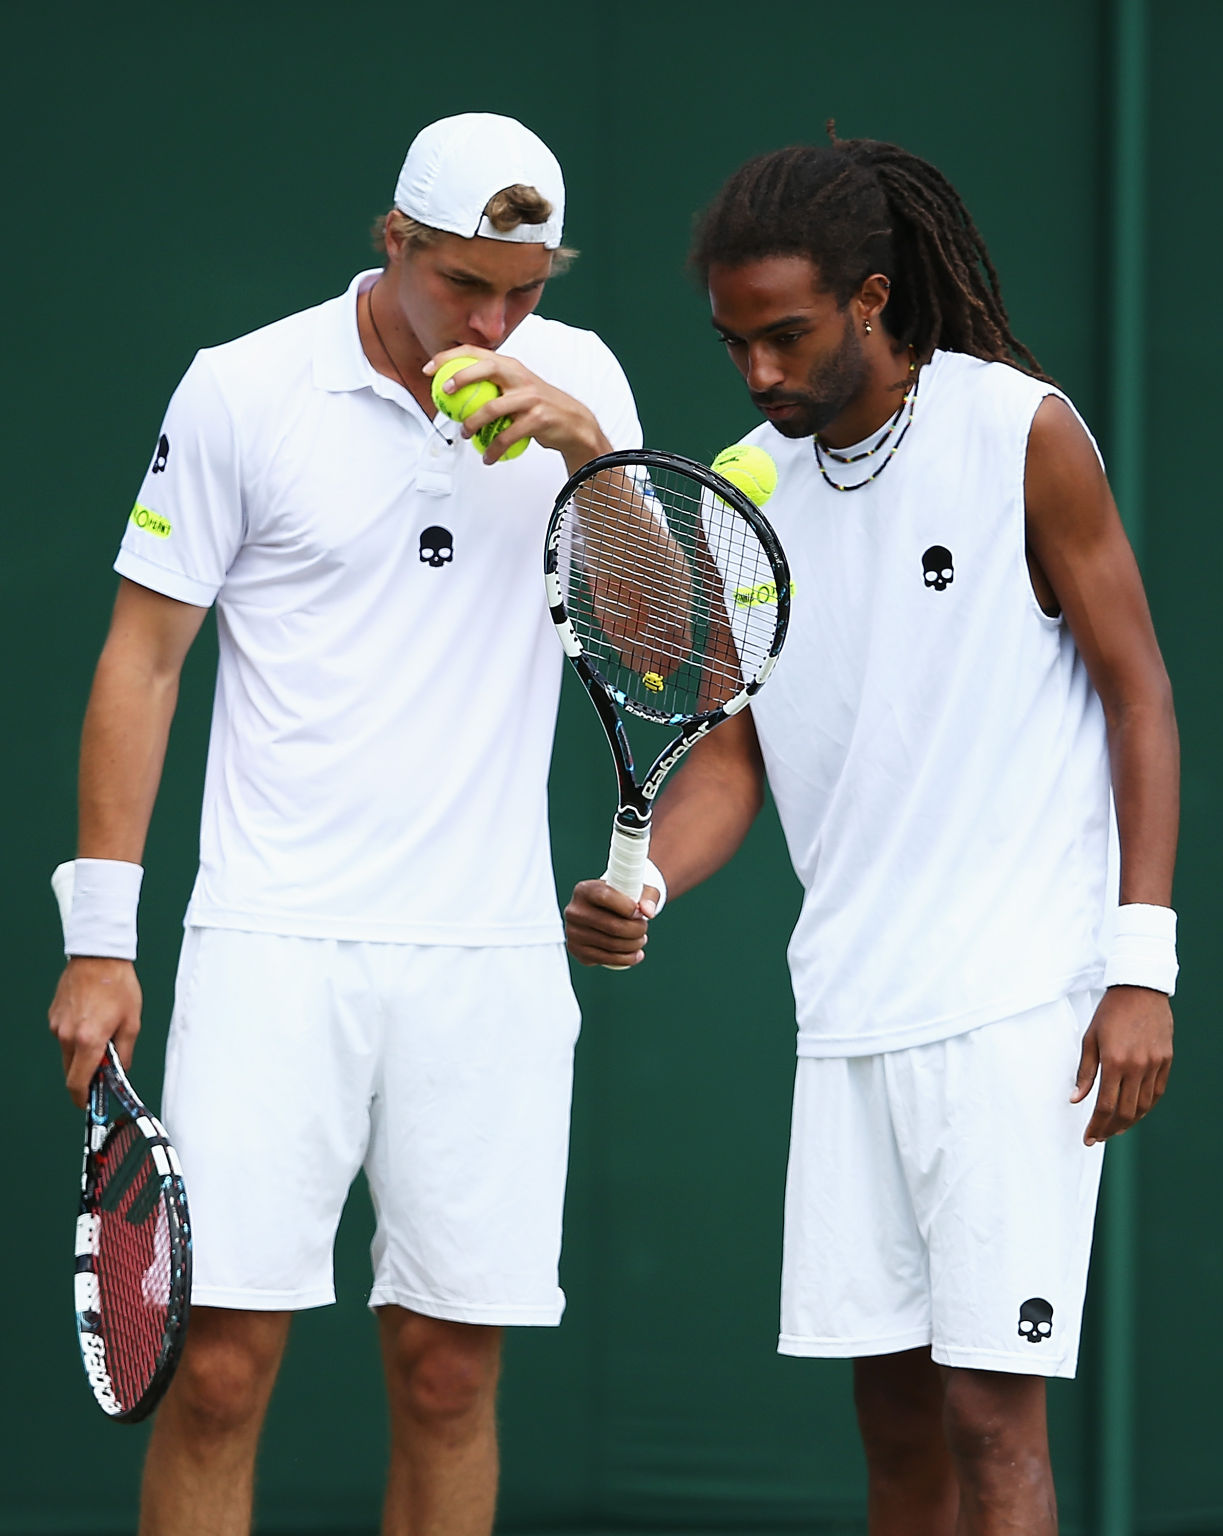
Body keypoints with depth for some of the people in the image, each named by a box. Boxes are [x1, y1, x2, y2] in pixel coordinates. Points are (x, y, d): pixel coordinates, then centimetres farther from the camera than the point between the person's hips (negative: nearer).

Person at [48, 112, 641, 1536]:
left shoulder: (576, 379, 7)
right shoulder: (243, 389, -1)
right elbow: (142, 656, 3)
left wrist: (585, 446, -13)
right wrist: (100, 938, -1)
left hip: (489, 953, 3)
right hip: (274, 945, -2)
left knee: (449, 1368, 3)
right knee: (222, 1356, -9)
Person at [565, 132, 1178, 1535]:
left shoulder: (1023, 435, -5)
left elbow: (1137, 693, -3)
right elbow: (733, 750, 11)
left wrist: (1143, 962, -10)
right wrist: (639, 889, -10)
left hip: (1018, 1004, -5)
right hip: (845, 1017, 5)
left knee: (987, 1406, -11)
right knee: (893, 1408, 6)